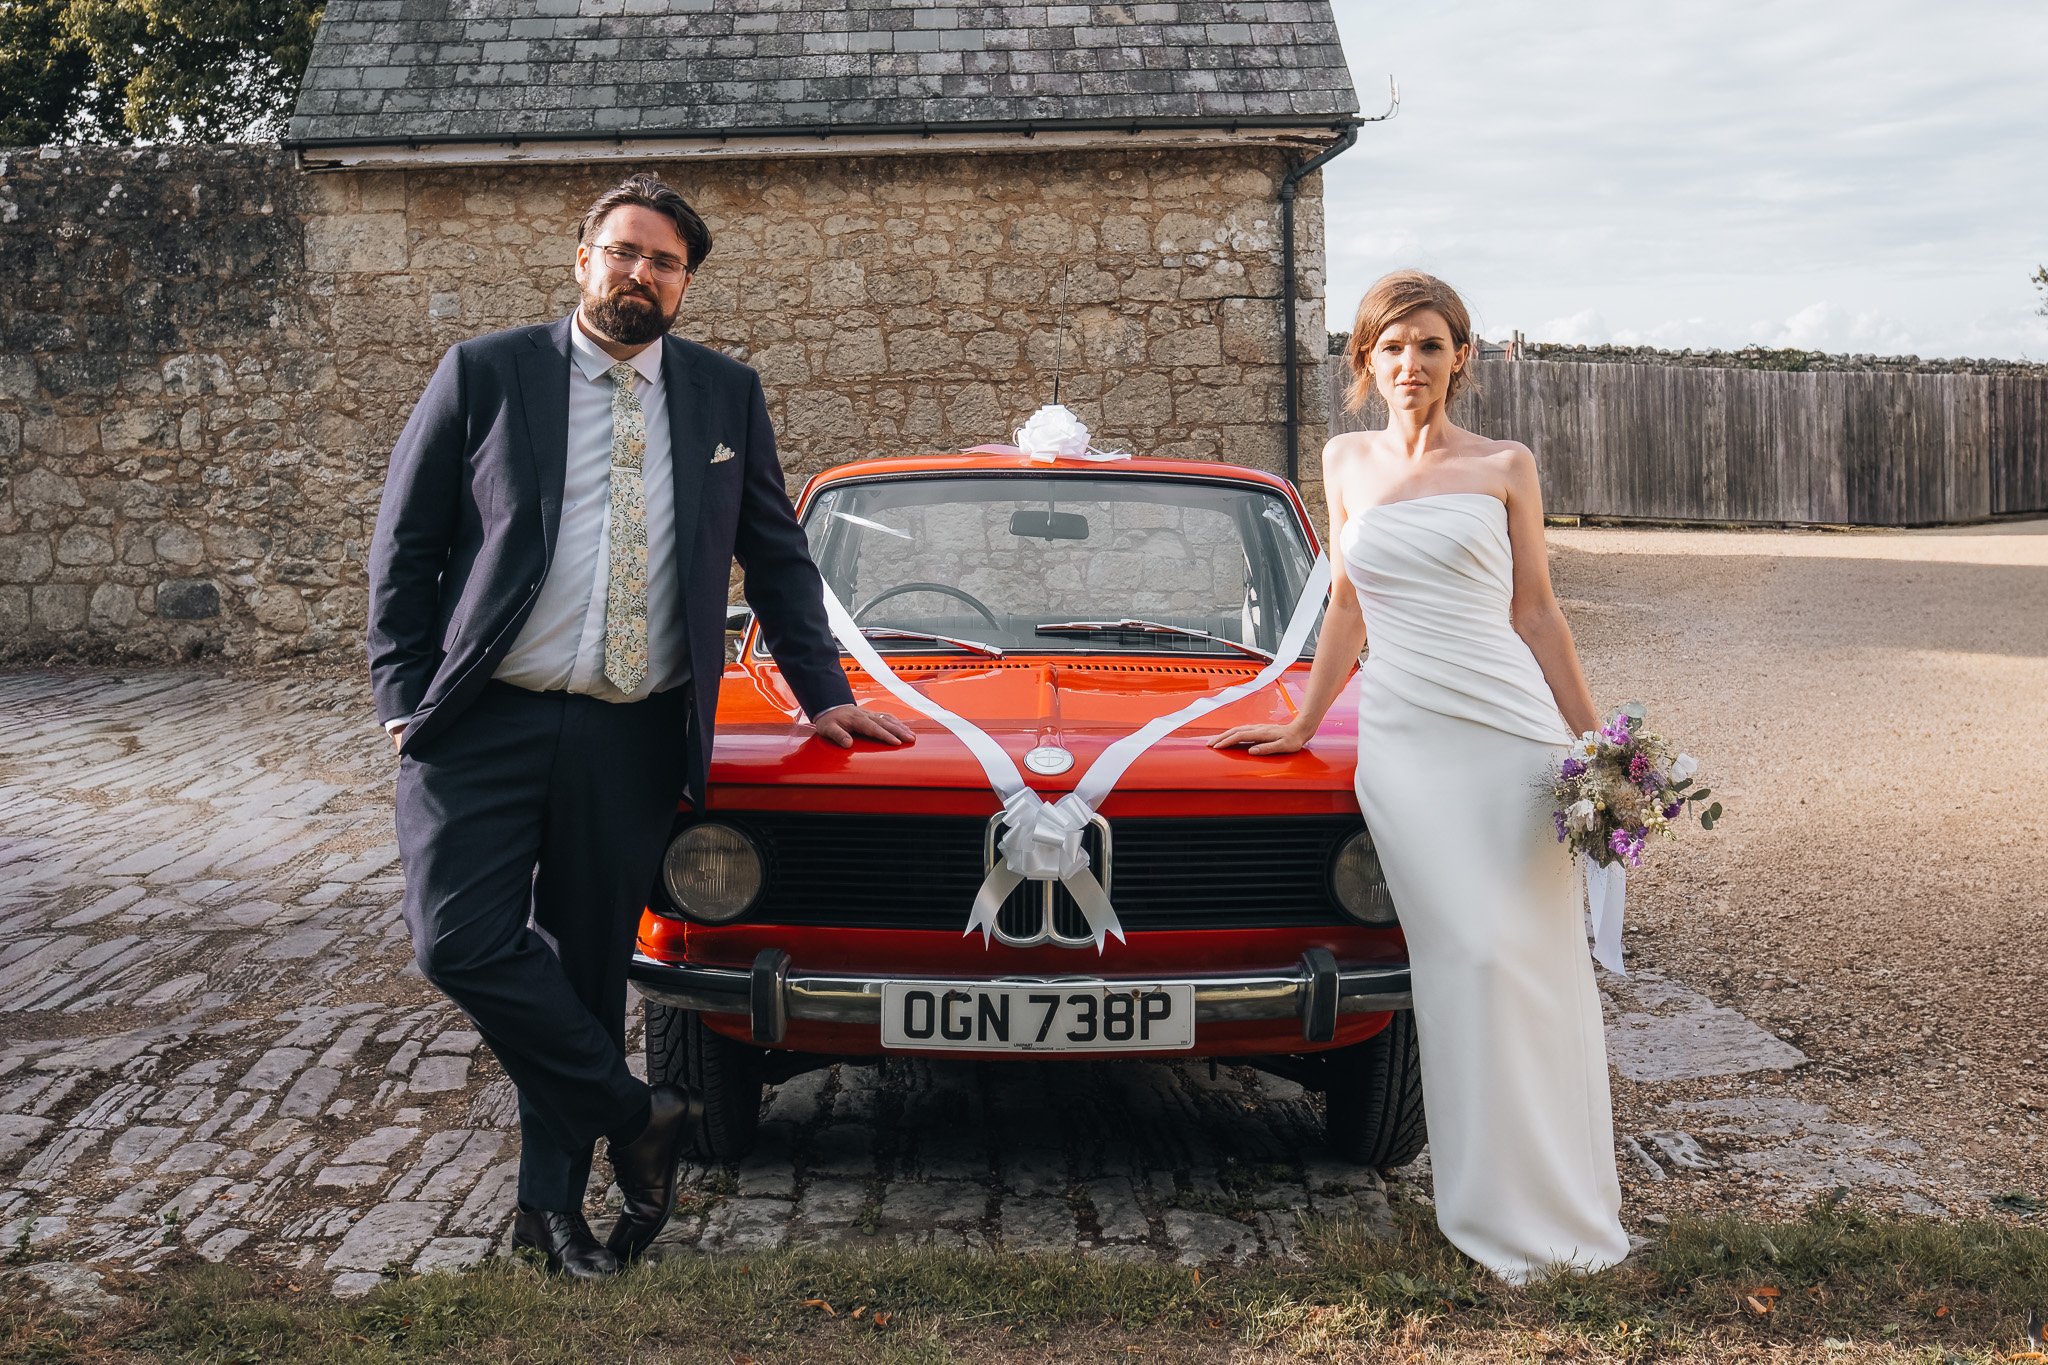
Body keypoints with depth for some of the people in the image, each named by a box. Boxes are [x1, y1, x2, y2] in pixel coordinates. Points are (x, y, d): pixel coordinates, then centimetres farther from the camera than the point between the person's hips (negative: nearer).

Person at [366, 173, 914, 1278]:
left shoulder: (726, 396, 11)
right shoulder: (484, 374, 3)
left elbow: (775, 556, 17)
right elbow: (403, 545, 4)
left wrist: (824, 694, 11)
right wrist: (405, 700, -3)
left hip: (632, 739, 2)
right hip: (483, 726, -1)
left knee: (585, 967, 7)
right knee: (462, 942, -14)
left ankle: (551, 1197, 21)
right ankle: (640, 1118, 3)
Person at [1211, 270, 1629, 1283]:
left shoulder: (1504, 468, 6)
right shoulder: (1347, 462, 13)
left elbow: (1535, 612, 8)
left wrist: (1592, 743, 4)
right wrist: (1301, 723, 20)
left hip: (1509, 724, -1)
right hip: (1403, 735, 1)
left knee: (1537, 958, -1)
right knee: (1464, 958, -4)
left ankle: (1566, 1198, 13)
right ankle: (1500, 1209, 8)